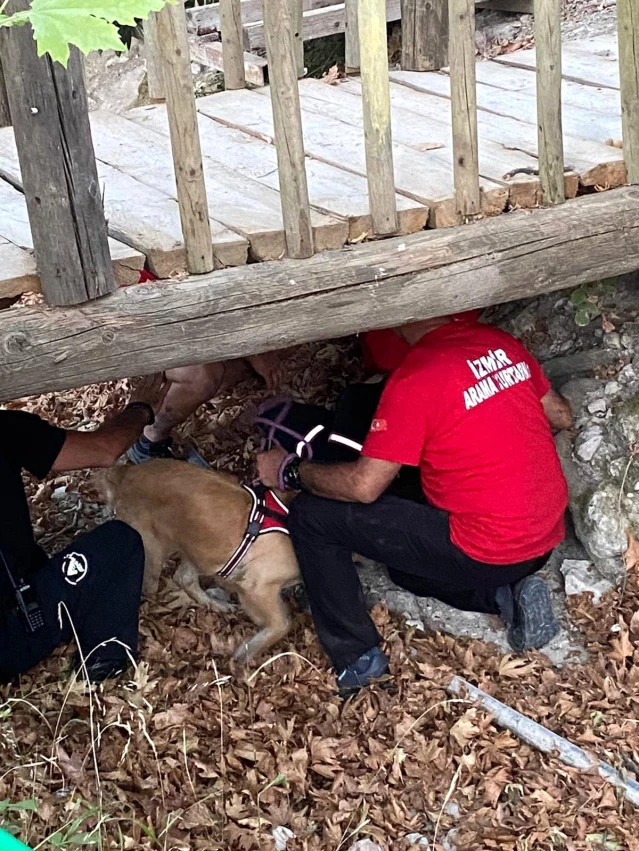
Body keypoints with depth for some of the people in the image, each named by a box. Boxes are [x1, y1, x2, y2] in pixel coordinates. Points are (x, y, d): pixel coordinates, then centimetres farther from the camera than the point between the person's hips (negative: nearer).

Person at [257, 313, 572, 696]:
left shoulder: (414, 380, -19)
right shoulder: (501, 342, 2)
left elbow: (364, 485, -16)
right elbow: (562, 416, 15)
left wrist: (289, 471, -1)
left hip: (487, 554, -8)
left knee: (311, 516, -1)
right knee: (407, 563, 34)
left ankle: (358, 660, 5)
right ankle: (507, 594, 11)